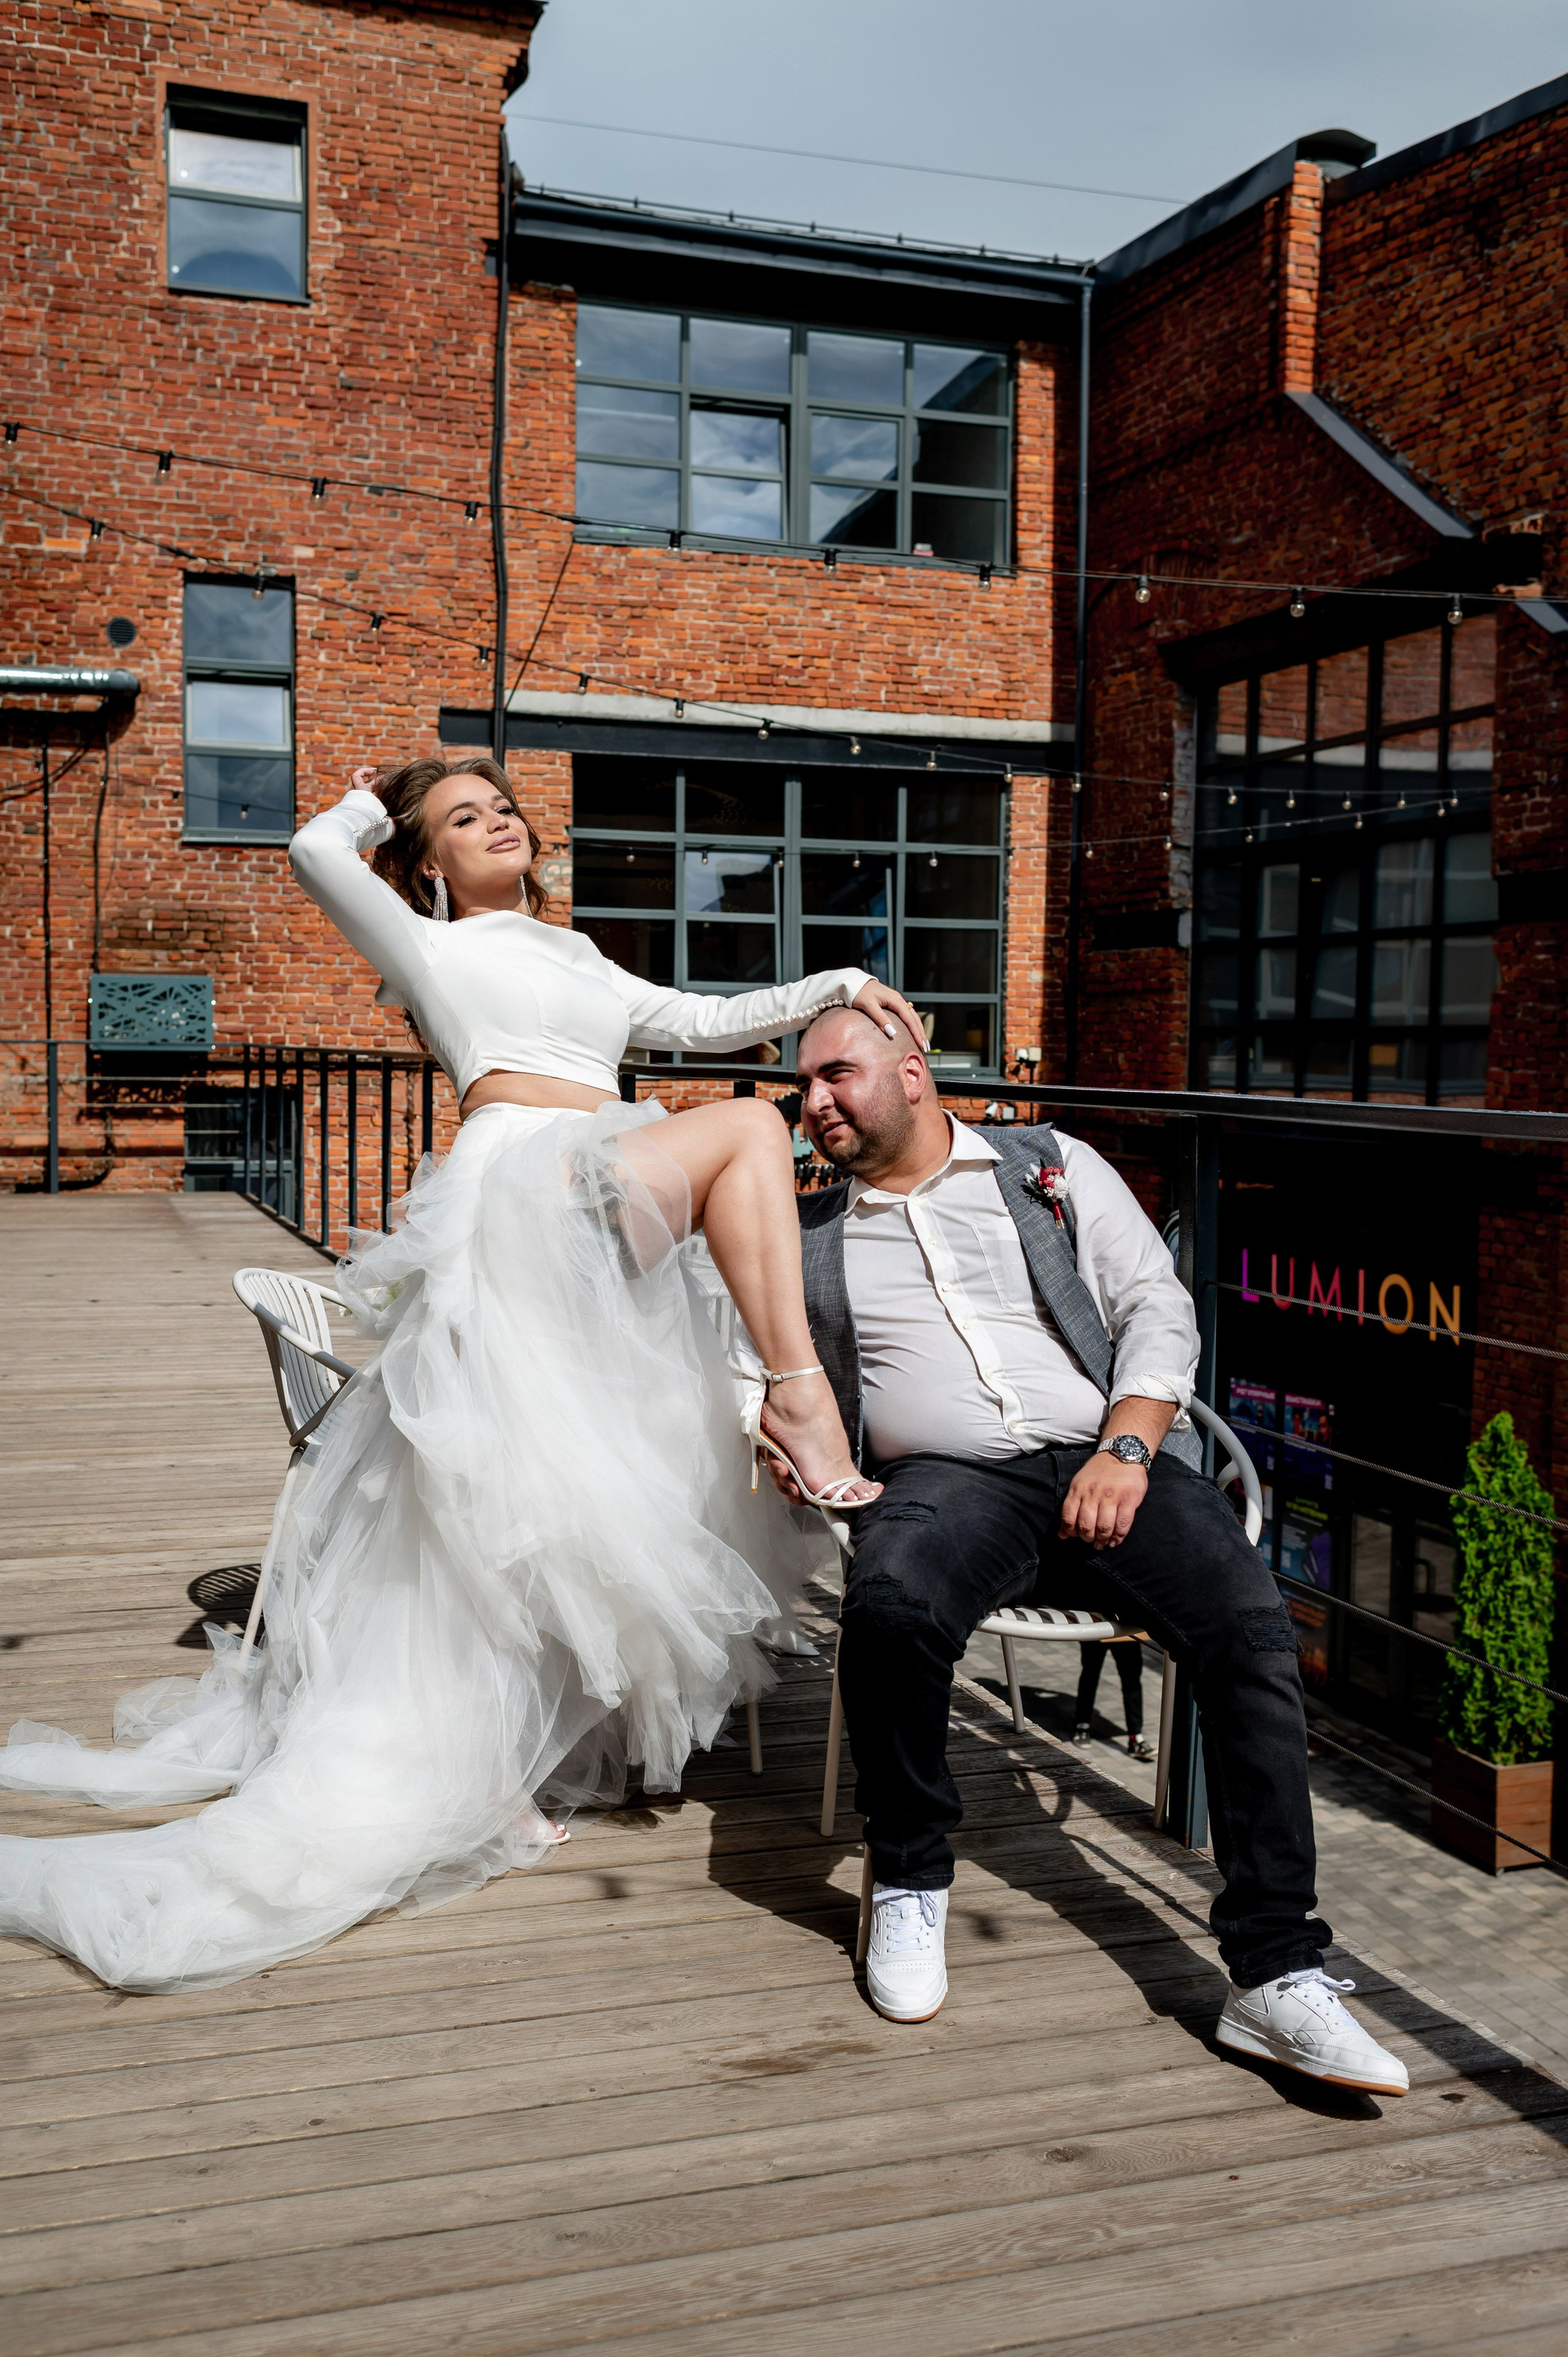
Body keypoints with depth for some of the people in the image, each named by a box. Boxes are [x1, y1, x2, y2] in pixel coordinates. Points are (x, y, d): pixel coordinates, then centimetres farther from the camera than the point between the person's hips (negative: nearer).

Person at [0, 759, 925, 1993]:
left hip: (600, 1250, 6)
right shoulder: (435, 952, 14)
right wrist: (374, 804, 22)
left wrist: (835, 988, 24)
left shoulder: (576, 959, 34)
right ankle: (801, 1394, -26)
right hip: (524, 1196, -6)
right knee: (744, 1125, -20)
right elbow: (318, 852, 1)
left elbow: (705, 1022, 32)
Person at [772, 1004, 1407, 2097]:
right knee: (889, 1603, -35)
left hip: (1112, 1462, 0)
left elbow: (1158, 1309, 7)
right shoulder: (810, 1237, 21)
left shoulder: (1055, 1168, 14)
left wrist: (1126, 1449, -8)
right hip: (948, 1480, 0)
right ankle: (910, 1882, -8)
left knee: (1254, 1627, -26)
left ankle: (1278, 1975, -20)